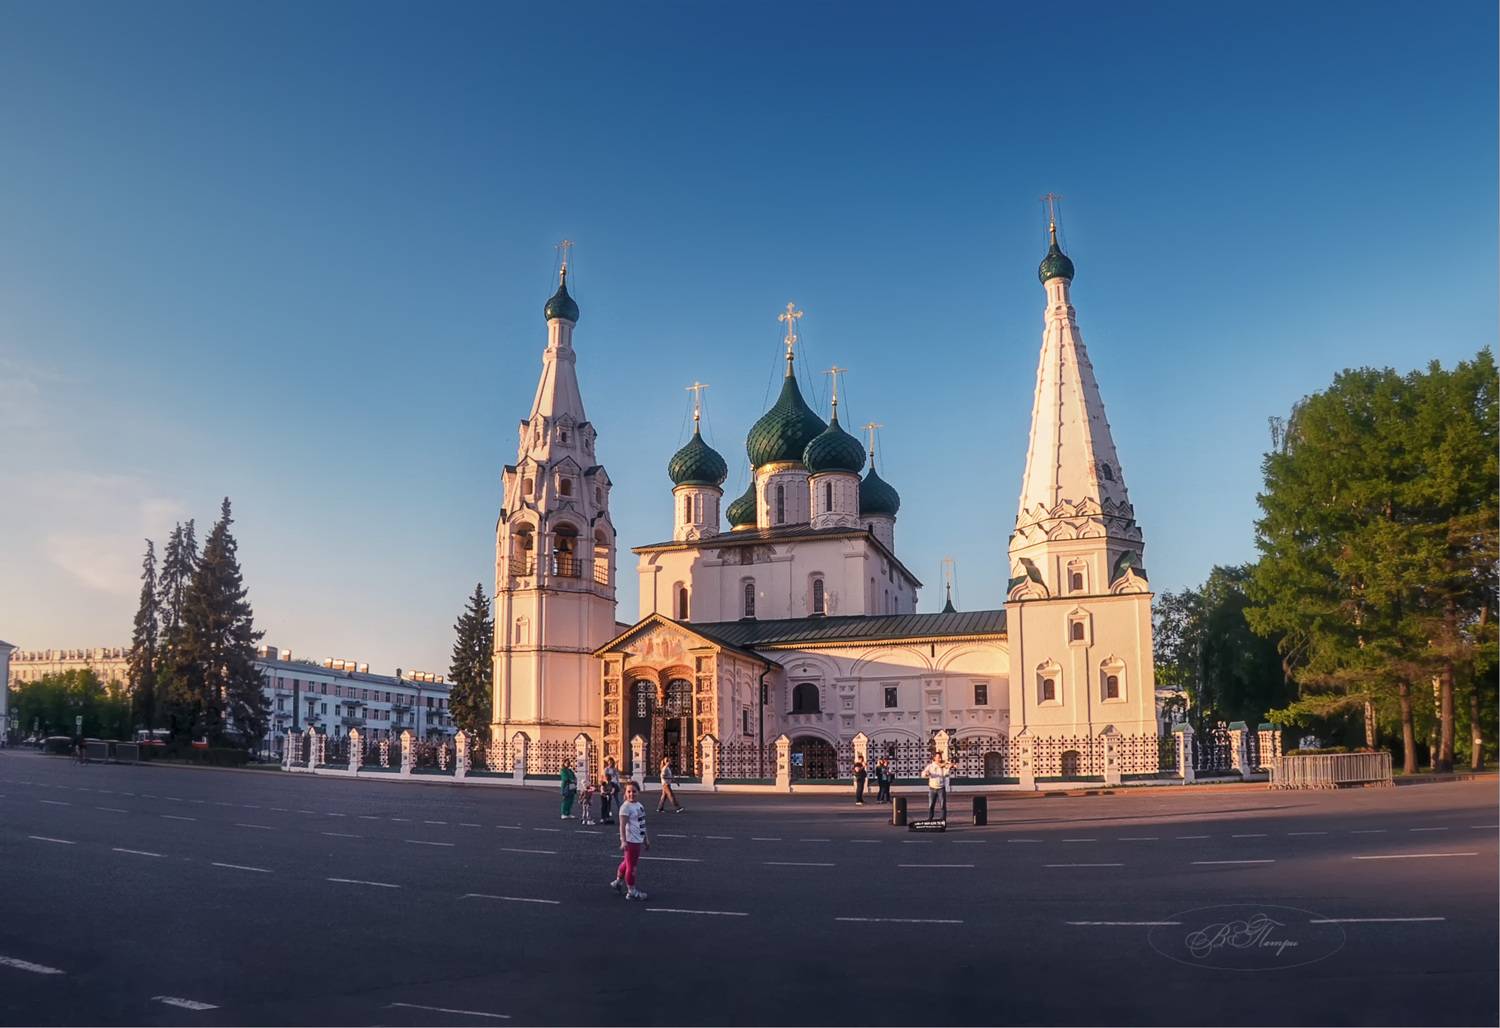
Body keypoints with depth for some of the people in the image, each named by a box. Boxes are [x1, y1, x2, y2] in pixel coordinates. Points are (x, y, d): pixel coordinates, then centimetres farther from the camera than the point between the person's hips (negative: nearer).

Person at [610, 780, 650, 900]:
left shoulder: (640, 805, 10)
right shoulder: (626, 807, -16)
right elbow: (622, 825, -21)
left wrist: (646, 839, 21)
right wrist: (623, 841, -28)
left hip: (638, 840, 9)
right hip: (630, 841, -9)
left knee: (627, 862, 22)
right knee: (631, 865, 1)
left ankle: (618, 882, 39)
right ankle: (631, 891, 11)